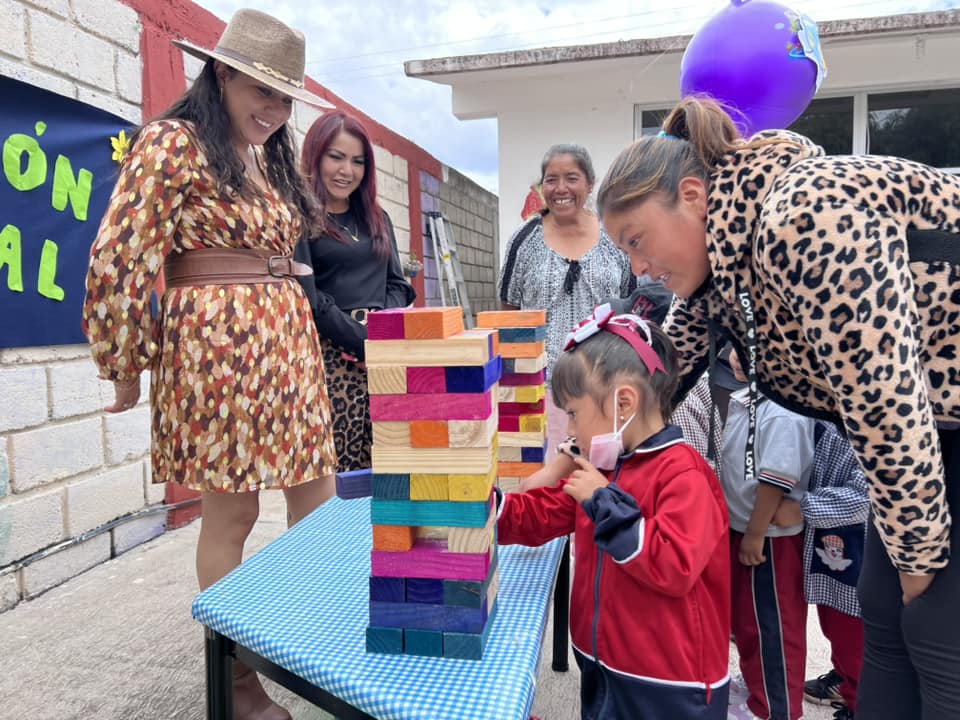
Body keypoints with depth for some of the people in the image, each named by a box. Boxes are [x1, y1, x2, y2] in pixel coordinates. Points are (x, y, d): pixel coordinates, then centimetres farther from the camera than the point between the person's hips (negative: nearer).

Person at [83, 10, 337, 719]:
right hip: (216, 346, -7)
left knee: (318, 503, 9)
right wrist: (126, 364, -4)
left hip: (290, 345, 8)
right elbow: (120, 261, -9)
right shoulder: (172, 143, -4)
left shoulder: (272, 159, 19)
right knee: (231, 514, 2)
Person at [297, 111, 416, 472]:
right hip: (333, 358, -5)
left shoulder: (376, 218, 18)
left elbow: (396, 283, 14)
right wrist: (366, 344, -14)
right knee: (335, 470, -4)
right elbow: (308, 300, -10)